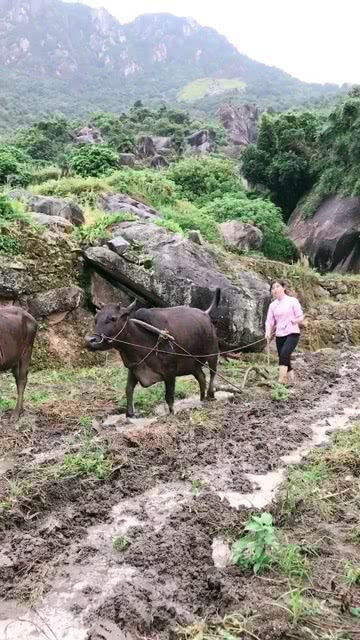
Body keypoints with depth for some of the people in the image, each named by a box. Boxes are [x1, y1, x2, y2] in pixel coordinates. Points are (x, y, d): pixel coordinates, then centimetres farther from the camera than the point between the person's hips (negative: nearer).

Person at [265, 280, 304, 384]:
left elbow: (301, 317, 0)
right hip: (279, 335, 5)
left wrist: (296, 321, -24)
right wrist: (268, 333, -12)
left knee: (284, 354, -25)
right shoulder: (273, 305, 11)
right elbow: (269, 321, 7)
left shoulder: (292, 301, 0)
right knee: (285, 360, 6)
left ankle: (281, 380, -27)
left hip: (292, 333, -5)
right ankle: (291, 380, 21)